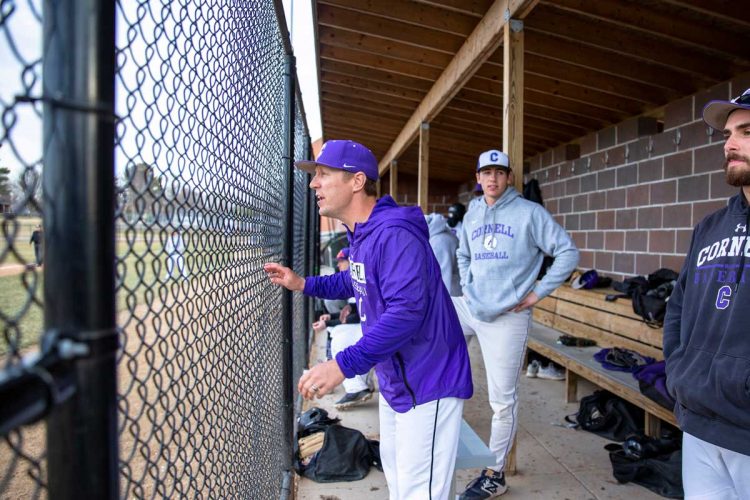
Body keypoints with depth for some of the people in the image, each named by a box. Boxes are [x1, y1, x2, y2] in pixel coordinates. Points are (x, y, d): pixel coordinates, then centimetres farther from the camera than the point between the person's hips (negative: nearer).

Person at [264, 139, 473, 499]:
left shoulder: (393, 233, -28)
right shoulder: (360, 234, 6)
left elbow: (406, 312, -37)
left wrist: (343, 364, -38)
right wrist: (303, 284, 13)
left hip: (427, 383, -10)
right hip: (394, 379, 10)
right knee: (394, 469, 27)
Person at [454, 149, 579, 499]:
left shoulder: (530, 213, -7)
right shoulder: (472, 214, 10)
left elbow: (568, 252, -8)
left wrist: (538, 292, -11)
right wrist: (467, 287, 10)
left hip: (507, 316, -5)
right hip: (469, 306, 6)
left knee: (502, 398, 4)